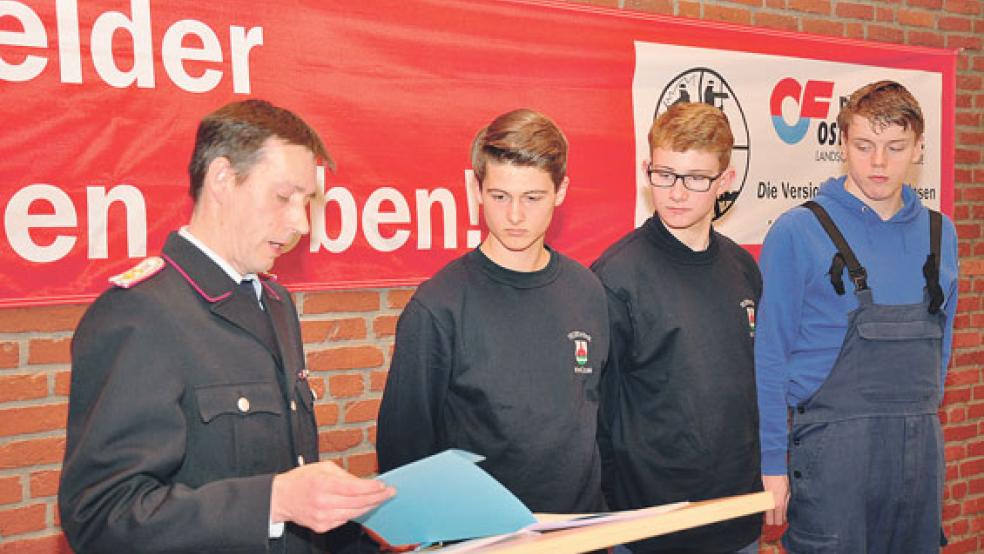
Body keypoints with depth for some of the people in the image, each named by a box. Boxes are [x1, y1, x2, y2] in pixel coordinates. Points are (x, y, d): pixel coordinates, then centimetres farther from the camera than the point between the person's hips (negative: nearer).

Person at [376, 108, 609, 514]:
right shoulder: (437, 308, -16)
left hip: (583, 522, 4)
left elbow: (598, 413, 9)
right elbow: (403, 444, -9)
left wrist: (604, 520, 9)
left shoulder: (587, 292, 0)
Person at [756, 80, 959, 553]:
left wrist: (926, 420, 14)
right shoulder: (798, 231, -7)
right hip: (832, 446, -5)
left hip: (921, 448, 5)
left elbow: (939, 345, 17)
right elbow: (768, 356, -7)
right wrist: (772, 460, -9)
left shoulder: (940, 234, 8)